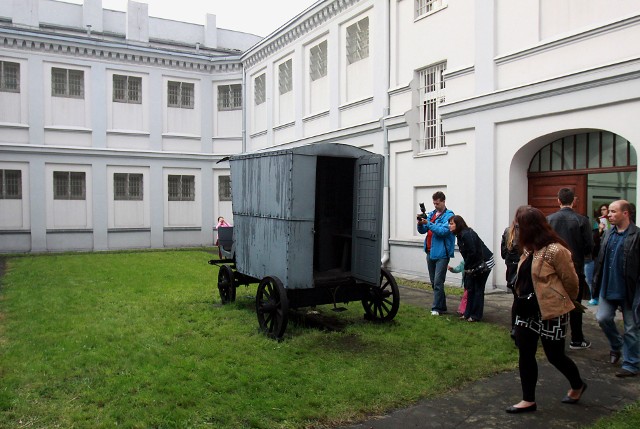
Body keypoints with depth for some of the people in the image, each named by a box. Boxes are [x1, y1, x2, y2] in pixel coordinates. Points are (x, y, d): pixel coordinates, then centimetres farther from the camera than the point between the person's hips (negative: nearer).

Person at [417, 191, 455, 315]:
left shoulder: (448, 215, -6)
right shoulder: (431, 214, 14)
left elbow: (443, 231, -19)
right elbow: (422, 231, 14)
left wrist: (428, 223, -22)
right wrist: (420, 224, -7)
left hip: (441, 253, -7)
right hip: (430, 252, 7)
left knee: (438, 282, -9)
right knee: (434, 282, 13)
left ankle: (437, 308, -3)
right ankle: (442, 306, 23)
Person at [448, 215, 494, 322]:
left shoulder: (467, 234, -23)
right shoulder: (460, 235, 6)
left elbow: (472, 252, -25)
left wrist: (467, 267, -13)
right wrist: (467, 267, 2)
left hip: (484, 263, -9)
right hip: (474, 265, 9)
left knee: (478, 289, -2)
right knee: (470, 287, 11)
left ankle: (476, 316, 6)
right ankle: (468, 313, 18)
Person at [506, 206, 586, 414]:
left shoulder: (555, 250, -20)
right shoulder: (529, 249, 7)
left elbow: (571, 281, -10)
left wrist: (566, 302, 6)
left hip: (551, 312, -8)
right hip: (527, 309, 8)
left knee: (554, 355, 9)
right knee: (525, 354, 8)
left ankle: (578, 386, 39)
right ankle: (528, 400, 19)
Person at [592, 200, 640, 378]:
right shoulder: (608, 234, 8)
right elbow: (601, 258, 12)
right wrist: (597, 279, 9)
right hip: (608, 287, 6)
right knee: (602, 318, 5)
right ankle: (616, 345, 33)